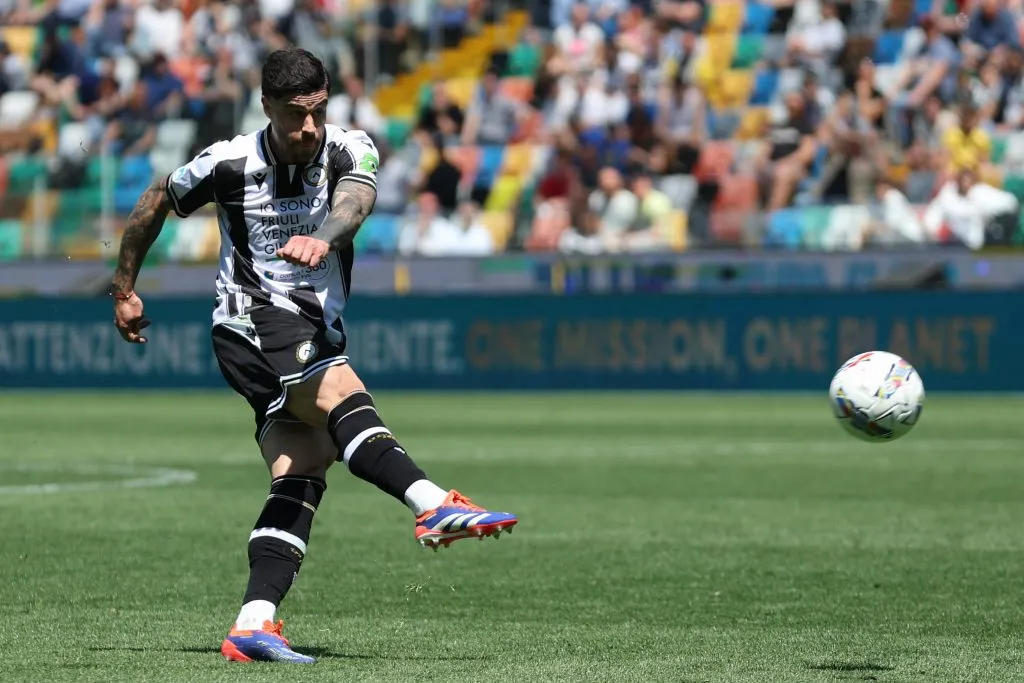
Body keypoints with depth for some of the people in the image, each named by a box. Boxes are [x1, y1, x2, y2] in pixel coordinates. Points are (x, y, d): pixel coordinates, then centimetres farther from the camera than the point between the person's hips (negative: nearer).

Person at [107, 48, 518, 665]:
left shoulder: (350, 151, -3)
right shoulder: (230, 164, -6)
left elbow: (357, 198, -27)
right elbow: (156, 203, 12)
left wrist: (323, 238, -50)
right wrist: (125, 289, 20)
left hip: (318, 332, 5)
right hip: (253, 316, -5)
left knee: (302, 473, -9)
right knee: (341, 392, -30)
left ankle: (253, 626, -17)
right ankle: (434, 506, -51)